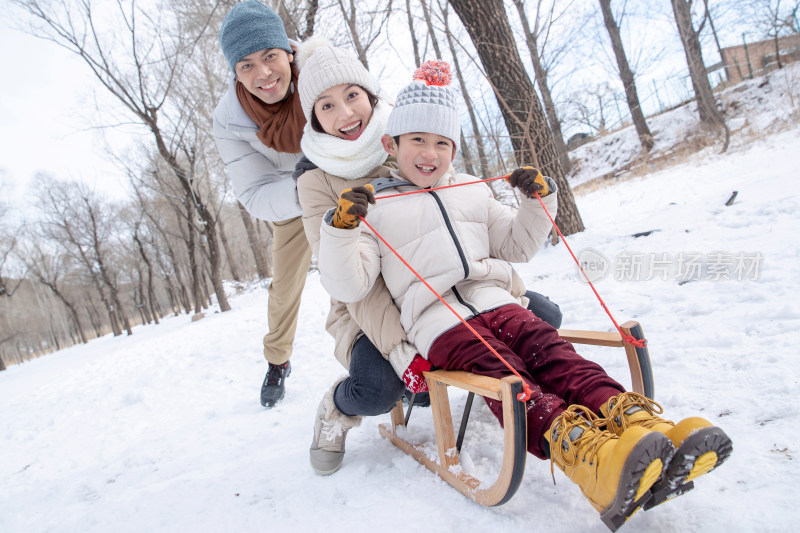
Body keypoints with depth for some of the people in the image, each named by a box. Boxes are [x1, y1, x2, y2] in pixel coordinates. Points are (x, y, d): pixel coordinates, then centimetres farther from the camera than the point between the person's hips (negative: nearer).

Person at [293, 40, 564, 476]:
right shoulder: (317, 182, -8)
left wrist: (510, 287, -10)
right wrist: (397, 341, -30)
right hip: (371, 309, -3)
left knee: (543, 315, -10)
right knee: (377, 388, -33)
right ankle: (337, 409, 4)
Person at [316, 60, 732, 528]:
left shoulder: (472, 192, 24)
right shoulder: (373, 208, 9)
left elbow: (518, 246, 31)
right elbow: (348, 286, -1)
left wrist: (539, 200, 16)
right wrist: (340, 229, -17)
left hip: (495, 302, 5)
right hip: (438, 324, -4)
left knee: (554, 355, -24)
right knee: (509, 380, -31)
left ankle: (635, 421, -43)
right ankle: (585, 454, -53)